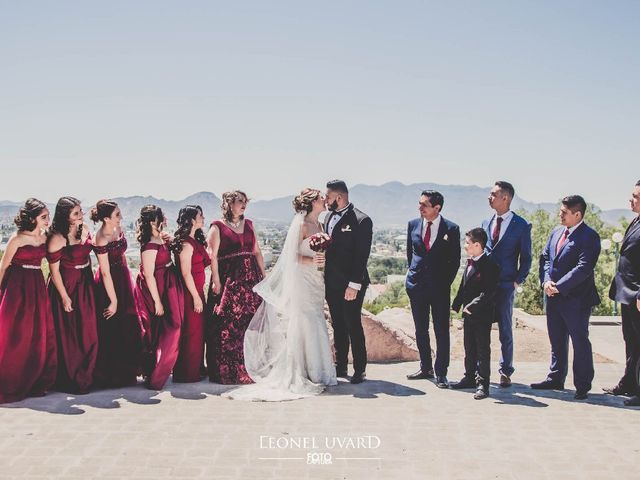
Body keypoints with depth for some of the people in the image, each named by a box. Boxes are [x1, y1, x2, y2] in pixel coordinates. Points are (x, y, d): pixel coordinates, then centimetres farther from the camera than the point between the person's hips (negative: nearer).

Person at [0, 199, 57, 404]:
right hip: (17, 288, -6)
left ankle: (35, 382, 18)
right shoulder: (17, 239, -9)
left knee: (40, 336, 6)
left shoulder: (44, 238, 7)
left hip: (37, 288, 6)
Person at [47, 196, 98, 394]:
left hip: (85, 285, 7)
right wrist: (64, 297, -13)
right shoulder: (57, 239, -20)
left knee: (88, 333, 12)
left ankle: (84, 377, 26)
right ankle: (69, 381, 16)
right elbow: (54, 270, -15)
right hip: (66, 287, -7)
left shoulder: (85, 229, 1)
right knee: (69, 335, 3)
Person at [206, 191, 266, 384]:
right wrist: (216, 281, -15)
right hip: (228, 280, -5)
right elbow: (212, 256, -7)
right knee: (228, 326, -7)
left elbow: (257, 252, 17)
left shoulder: (248, 225, 16)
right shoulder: (217, 227, 0)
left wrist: (263, 275, 9)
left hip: (251, 279, 5)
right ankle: (227, 371, 1)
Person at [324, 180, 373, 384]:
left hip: (351, 284, -7)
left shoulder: (361, 220, -13)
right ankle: (340, 366, 23)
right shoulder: (329, 217, 11)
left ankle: (360, 370, 9)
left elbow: (362, 255, -16)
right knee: (338, 326, 13)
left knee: (353, 326, -2)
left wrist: (354, 285, -19)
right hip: (331, 283, 7)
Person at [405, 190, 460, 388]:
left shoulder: (451, 229, -5)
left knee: (442, 331, -1)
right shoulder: (413, 225, 4)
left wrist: (446, 282, -2)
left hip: (440, 287, -3)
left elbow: (455, 260, 1)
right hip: (417, 285, 3)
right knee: (420, 329, 10)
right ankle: (426, 368, 22)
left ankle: (441, 373, 5)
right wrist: (415, 273, 13)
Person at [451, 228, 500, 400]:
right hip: (468, 314, 9)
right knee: (469, 348, 17)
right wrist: (456, 305, 11)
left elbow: (489, 292, -22)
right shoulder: (469, 264, 11)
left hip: (482, 315, -9)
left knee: (483, 350, -1)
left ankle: (483, 384, 4)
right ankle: (470, 378, 29)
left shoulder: (489, 265, -17)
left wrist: (473, 306, -24)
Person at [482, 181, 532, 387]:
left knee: (505, 330, 4)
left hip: (505, 285, -4)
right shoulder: (486, 223, 11)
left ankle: (505, 372, 15)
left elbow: (526, 258, 1)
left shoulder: (522, 225, -3)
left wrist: (518, 281, -7)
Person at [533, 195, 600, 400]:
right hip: (554, 297, 8)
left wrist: (558, 286, -20)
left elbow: (583, 268, -21)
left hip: (576, 298, -7)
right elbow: (545, 257, 12)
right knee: (557, 341, 16)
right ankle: (555, 379, 28)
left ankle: (583, 385, 12)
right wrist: (546, 281, -5)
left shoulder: (589, 237, -14)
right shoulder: (556, 232, 11)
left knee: (580, 342, 2)